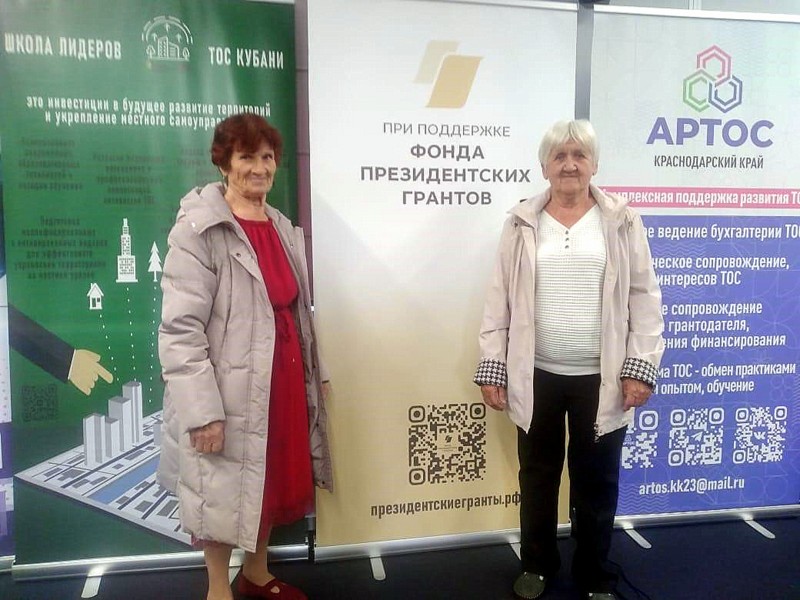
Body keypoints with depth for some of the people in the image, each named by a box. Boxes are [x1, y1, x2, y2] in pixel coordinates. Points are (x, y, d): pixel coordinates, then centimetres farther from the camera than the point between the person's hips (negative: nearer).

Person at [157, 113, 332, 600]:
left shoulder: (283, 227, 9)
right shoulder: (199, 228, -13)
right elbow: (180, 330, -17)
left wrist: (314, 373, 15)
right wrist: (203, 410, -20)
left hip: (283, 378, 7)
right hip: (230, 386, -7)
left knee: (273, 481, 19)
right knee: (224, 489, 9)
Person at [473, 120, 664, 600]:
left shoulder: (622, 221, 2)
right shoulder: (522, 223, 3)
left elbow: (644, 298, 0)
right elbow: (500, 299, 2)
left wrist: (641, 366, -6)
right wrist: (492, 368, -1)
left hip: (601, 378, -1)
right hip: (536, 376, 1)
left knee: (597, 482, 11)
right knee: (538, 475, 15)